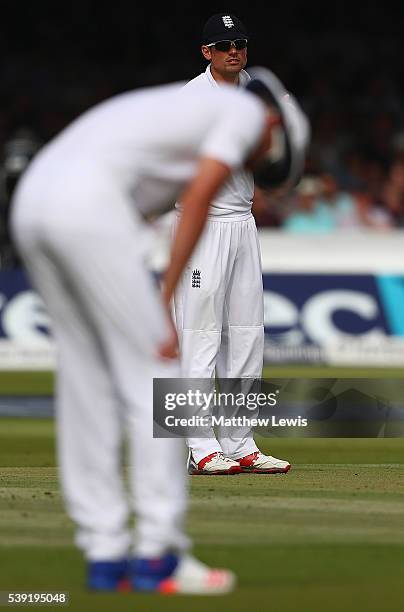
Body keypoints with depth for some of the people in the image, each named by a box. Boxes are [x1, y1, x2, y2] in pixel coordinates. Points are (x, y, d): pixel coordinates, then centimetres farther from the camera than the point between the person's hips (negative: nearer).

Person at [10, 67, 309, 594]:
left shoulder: (181, 111, 34)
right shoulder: (248, 110, 11)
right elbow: (198, 197, -4)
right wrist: (166, 306, -3)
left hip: (31, 200, 9)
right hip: (88, 205, -8)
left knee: (88, 383, 14)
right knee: (153, 377, 0)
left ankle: (105, 554, 15)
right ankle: (159, 555, 1)